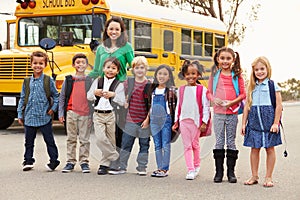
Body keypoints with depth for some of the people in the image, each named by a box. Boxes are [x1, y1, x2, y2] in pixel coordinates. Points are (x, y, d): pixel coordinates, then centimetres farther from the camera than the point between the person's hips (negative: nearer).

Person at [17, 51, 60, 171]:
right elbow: (22, 99, 10)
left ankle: (54, 160, 11)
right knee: (29, 141, 12)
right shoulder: (27, 82, 6)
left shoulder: (48, 80, -2)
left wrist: (53, 108, -5)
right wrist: (20, 115, 8)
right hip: (29, 117, 3)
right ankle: (28, 161, 22)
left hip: (44, 117, -3)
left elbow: (56, 96, 4)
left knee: (49, 140, 3)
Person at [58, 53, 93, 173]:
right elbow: (62, 97, 10)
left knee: (84, 139, 3)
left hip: (85, 114, -1)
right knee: (71, 139, 7)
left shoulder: (89, 80, 4)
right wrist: (61, 113, 4)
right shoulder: (68, 80, 6)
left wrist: (92, 115, 1)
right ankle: (70, 162, 14)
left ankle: (84, 162, 11)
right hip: (71, 113, 1)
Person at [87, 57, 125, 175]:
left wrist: (113, 95, -21)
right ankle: (116, 158, 2)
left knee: (110, 141, 3)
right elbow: (89, 96, 8)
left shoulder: (119, 85, 2)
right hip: (98, 115, 1)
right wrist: (95, 93, -12)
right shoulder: (97, 81, 9)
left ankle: (105, 164, 16)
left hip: (111, 115, -1)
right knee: (100, 139, -14)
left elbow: (122, 102, -6)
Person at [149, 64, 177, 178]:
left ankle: (165, 169, 2)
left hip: (166, 119, -5)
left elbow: (175, 106, -6)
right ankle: (159, 168, 15)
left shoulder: (171, 90, -4)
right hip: (154, 119, 6)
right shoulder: (153, 90, 12)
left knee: (166, 145, -2)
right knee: (157, 145, 9)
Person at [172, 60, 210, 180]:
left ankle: (196, 166, 27)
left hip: (196, 121, -3)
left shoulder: (202, 89, -2)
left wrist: (204, 122, -7)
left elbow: (206, 106, -3)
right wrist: (176, 121, 12)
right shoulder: (181, 89, 9)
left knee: (195, 144, 8)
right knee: (187, 146, 1)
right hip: (183, 120, 3)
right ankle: (190, 170, 1)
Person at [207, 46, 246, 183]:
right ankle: (219, 172, 11)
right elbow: (209, 92, 9)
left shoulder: (237, 75, 1)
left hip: (232, 113, -1)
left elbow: (243, 94, 1)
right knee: (219, 142, 5)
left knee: (231, 142, 5)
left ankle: (231, 172, 11)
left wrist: (232, 102, -13)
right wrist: (214, 100, -11)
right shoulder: (214, 75, 5)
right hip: (218, 112, 1)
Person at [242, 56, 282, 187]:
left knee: (270, 149, 3)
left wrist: (276, 123, -10)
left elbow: (278, 105, -4)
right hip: (254, 122, 4)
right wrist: (244, 123, 9)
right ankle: (254, 176, 15)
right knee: (254, 149, 6)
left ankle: (268, 178, 11)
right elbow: (247, 106, 13)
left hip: (269, 121, -4)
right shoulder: (252, 87, 12)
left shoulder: (273, 86, -1)